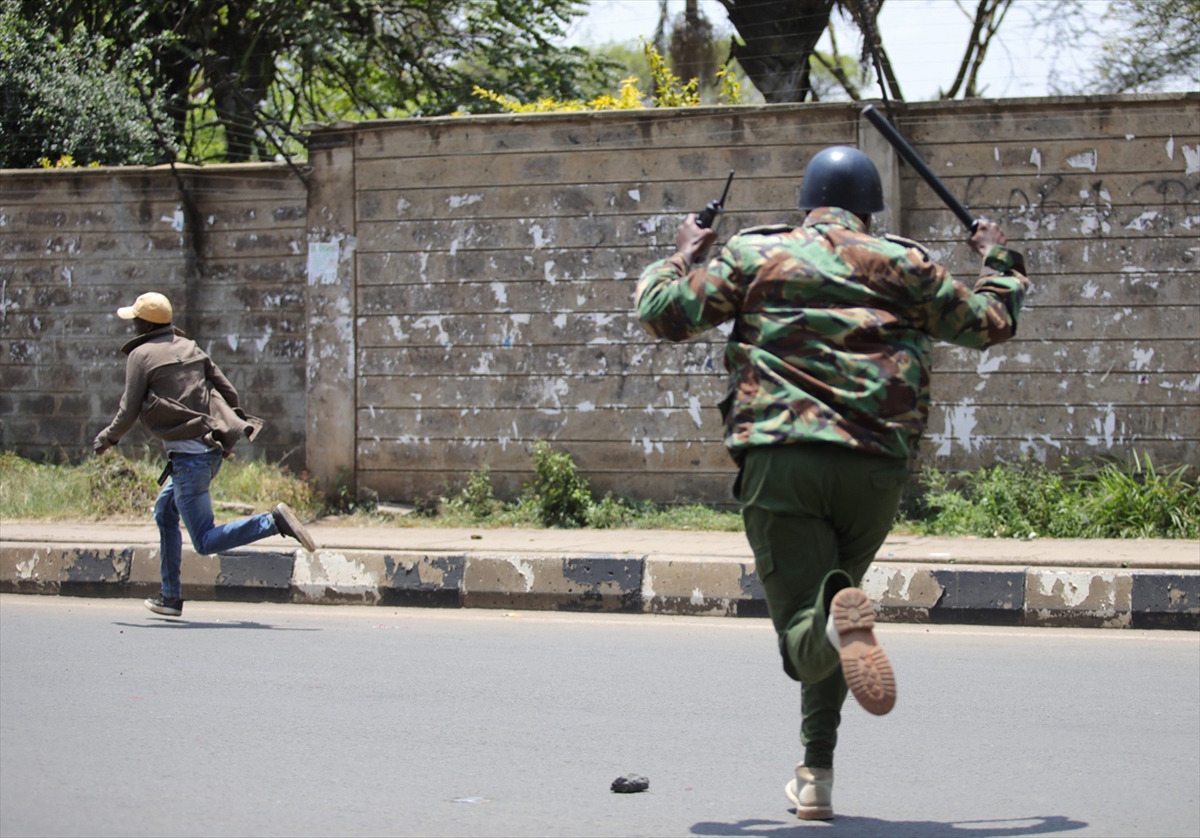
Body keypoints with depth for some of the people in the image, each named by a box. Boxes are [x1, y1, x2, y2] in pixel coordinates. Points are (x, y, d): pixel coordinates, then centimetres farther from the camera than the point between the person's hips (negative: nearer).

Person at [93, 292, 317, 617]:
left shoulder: (141, 355, -4)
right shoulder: (189, 348, 14)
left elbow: (129, 411, -6)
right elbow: (228, 393, 11)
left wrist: (107, 438, 11)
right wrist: (233, 431, 24)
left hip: (188, 454, -8)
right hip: (213, 448, 8)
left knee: (205, 540, -5)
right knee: (165, 511, 25)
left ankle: (274, 521, -24)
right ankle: (170, 596, 26)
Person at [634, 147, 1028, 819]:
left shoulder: (754, 255, 11)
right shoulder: (906, 266, 15)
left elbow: (664, 312, 9)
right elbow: (994, 322, 26)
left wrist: (683, 257, 29)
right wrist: (999, 261, 46)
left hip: (781, 458, -2)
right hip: (877, 468, 2)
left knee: (804, 628, -4)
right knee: (833, 604, 23)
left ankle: (840, 623, -42)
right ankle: (817, 777, 22)